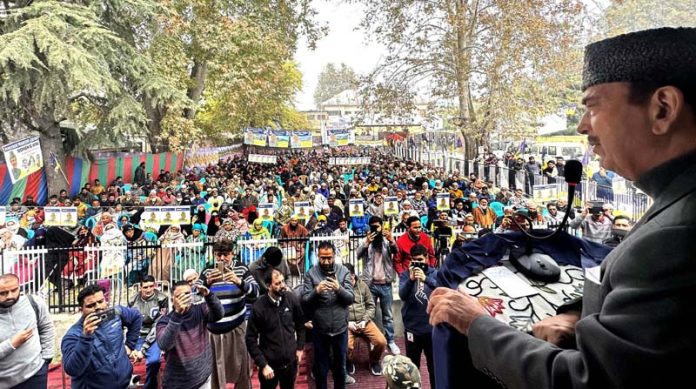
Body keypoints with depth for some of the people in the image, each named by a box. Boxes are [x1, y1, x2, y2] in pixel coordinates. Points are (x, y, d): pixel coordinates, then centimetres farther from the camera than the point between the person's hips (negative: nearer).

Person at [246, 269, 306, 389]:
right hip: (269, 363, -2)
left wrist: (300, 347, 4)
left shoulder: (292, 299, -10)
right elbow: (251, 339, -12)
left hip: (290, 361, 3)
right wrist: (263, 364, -14)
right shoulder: (259, 307, -17)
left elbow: (300, 324, 6)